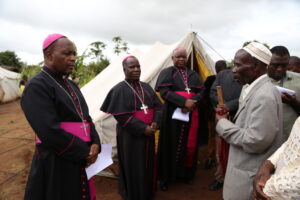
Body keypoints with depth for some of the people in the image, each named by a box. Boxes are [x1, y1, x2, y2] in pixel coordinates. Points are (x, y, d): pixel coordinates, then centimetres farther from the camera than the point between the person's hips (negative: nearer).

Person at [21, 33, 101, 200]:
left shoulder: (71, 86, 10)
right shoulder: (37, 86, -15)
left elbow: (85, 117, 8)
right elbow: (50, 133, -23)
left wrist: (95, 144, -9)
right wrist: (85, 152, -15)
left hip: (80, 161, 8)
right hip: (55, 165, -7)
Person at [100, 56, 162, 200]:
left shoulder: (146, 87, 9)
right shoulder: (119, 89, -10)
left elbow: (157, 105, 8)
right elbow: (122, 115, -16)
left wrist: (155, 123, -10)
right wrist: (143, 128, -19)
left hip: (148, 133, 6)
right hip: (130, 135, -6)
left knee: (148, 163, 18)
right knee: (133, 166, 7)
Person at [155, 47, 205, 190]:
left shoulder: (193, 74, 13)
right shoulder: (166, 73, -1)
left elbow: (200, 92, 5)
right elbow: (164, 92, -15)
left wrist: (192, 102, -15)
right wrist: (184, 102, -22)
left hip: (191, 114, 5)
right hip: (173, 115, -4)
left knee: (189, 144, 11)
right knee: (172, 144, 4)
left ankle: (186, 173, 30)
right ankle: (166, 176, 20)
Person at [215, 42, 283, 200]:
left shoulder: (264, 95, -25)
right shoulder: (257, 89, 6)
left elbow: (255, 142, -27)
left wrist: (223, 124, -17)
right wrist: (229, 122, 0)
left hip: (252, 178, -8)